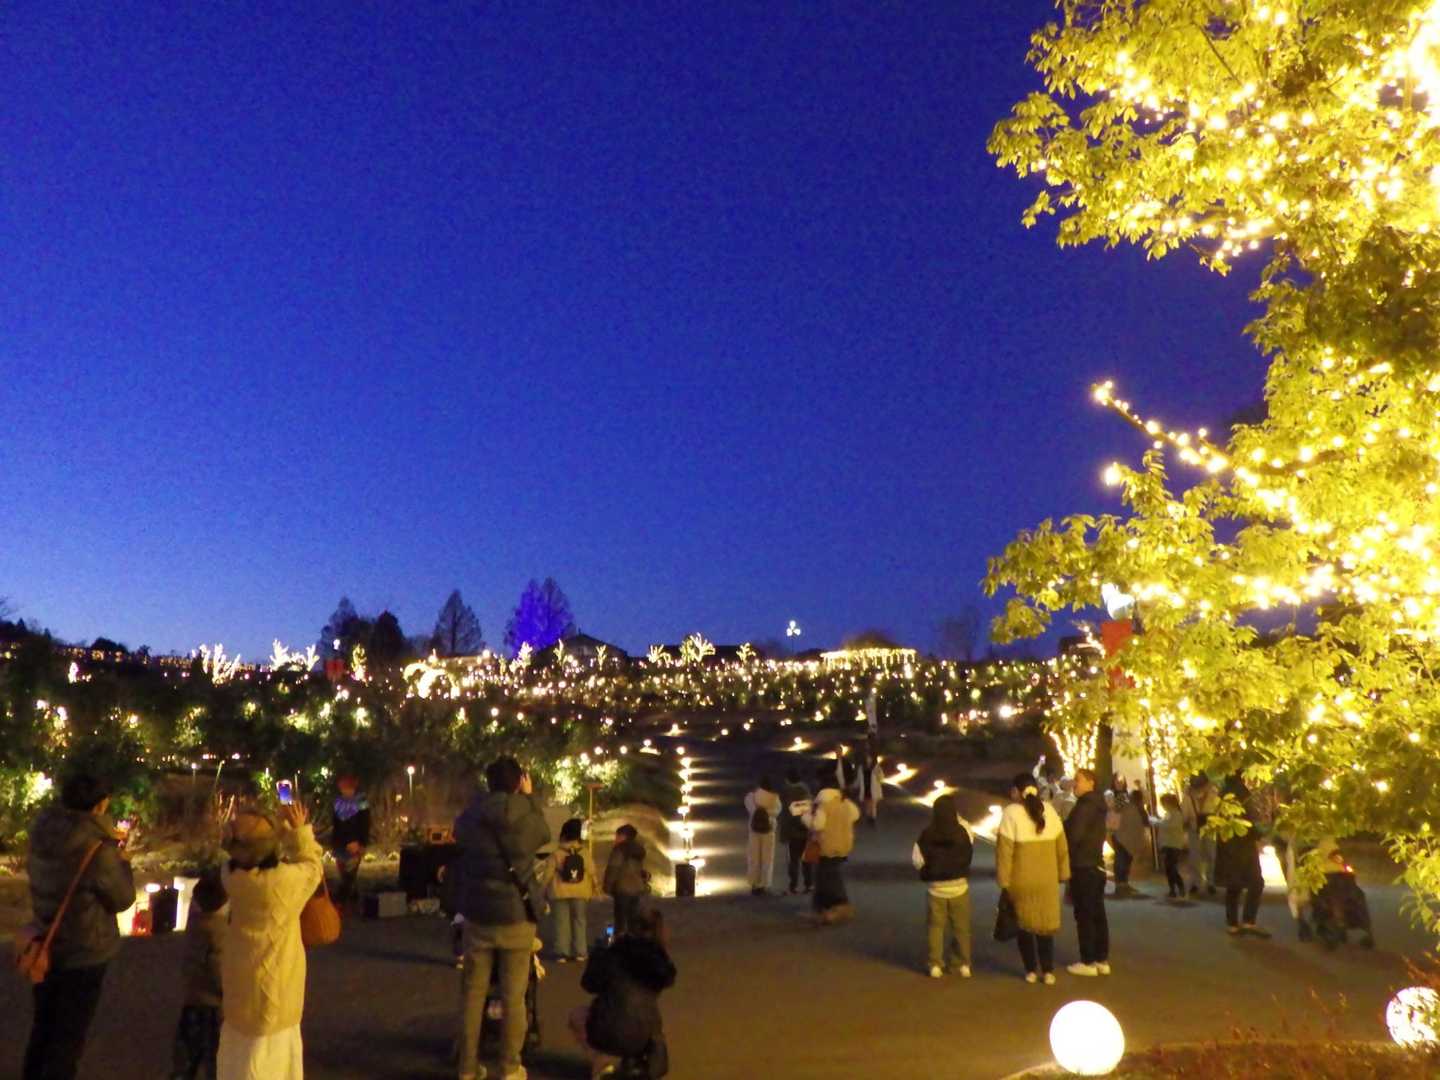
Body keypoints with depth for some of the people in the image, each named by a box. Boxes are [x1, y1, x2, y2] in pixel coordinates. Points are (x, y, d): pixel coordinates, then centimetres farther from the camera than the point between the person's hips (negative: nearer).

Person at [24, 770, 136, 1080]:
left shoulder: (42, 833, -8)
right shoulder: (98, 850, -28)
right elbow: (122, 899, -14)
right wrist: (122, 861, -1)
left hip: (45, 948, 6)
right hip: (83, 953, -6)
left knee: (43, 1026, 26)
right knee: (68, 1035, 12)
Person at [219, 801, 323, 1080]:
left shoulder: (231, 875, -13)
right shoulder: (287, 880, -25)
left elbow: (252, 855, 7)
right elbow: (313, 866, -4)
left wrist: (284, 824, 2)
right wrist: (300, 829, 1)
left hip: (240, 990, 5)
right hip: (271, 994, -5)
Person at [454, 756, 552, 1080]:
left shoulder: (468, 816, -4)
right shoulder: (523, 814, -13)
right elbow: (544, 835, 8)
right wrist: (530, 798, 11)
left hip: (477, 913, 3)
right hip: (515, 914, -3)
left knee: (473, 992, 12)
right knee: (513, 995, 7)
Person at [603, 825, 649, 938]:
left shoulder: (620, 849, -8)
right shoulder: (639, 850, 16)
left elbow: (613, 869, -13)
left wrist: (608, 888, -8)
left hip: (623, 888, -7)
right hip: (637, 888, 8)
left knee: (621, 920, -5)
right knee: (634, 921, 11)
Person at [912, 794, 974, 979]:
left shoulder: (927, 834, -15)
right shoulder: (962, 831, -15)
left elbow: (917, 859, -10)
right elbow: (971, 848, 7)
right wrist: (960, 821, 9)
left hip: (936, 888, 0)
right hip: (959, 886, 0)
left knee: (936, 927, 12)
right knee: (961, 927, 15)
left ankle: (936, 964, 12)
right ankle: (963, 964, 21)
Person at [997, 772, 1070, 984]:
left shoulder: (1011, 813, -13)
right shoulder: (1049, 811, 1)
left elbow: (1004, 851, -14)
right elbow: (1062, 847, 6)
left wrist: (1004, 881, -7)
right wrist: (1063, 874, 16)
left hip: (1021, 881, -3)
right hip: (1047, 880, 3)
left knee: (1025, 925, 12)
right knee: (1045, 924, 16)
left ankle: (1031, 970, 16)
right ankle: (1048, 971, 15)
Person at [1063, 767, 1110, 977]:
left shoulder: (1084, 806, -17)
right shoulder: (1097, 806, 14)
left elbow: (1073, 836, -21)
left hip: (1083, 867, -9)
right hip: (1096, 866, 9)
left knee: (1084, 916, -4)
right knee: (1097, 914, 11)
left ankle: (1088, 962, -1)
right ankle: (1102, 960, 16)